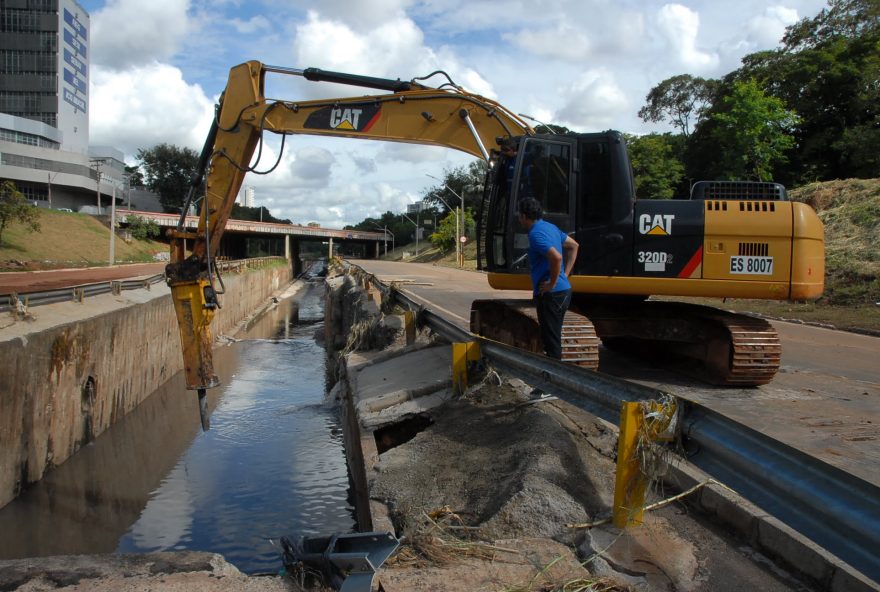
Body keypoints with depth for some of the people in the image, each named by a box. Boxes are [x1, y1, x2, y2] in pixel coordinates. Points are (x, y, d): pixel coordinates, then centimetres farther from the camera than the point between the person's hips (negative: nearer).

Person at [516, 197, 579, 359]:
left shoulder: (536, 234, -17)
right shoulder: (550, 227, 13)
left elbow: (556, 257, -31)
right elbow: (573, 246, 24)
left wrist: (552, 283, -19)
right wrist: (565, 273, 18)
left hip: (551, 294, -10)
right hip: (564, 290, 10)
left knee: (551, 341, -3)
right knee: (553, 338, 19)